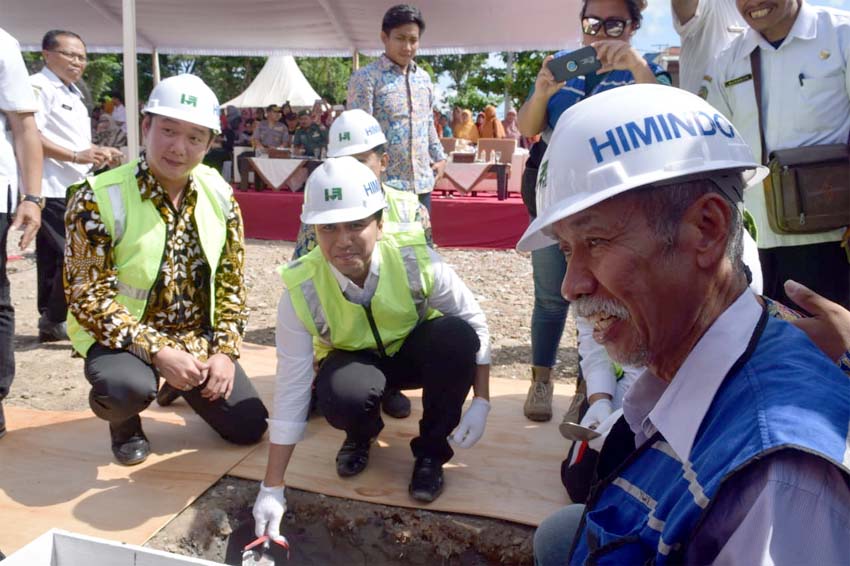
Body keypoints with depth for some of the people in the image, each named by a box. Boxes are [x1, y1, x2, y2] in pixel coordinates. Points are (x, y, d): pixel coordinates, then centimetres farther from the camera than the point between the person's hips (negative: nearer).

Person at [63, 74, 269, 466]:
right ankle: (123, 418, 2)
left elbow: (231, 279, 2)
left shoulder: (219, 194, -4)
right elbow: (87, 297, -20)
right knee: (128, 387, -38)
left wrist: (224, 350, -7)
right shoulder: (99, 198, -20)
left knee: (250, 428, 1)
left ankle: (180, 386, 31)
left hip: (198, 338, 5)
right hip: (121, 337, -4)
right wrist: (158, 352, -26)